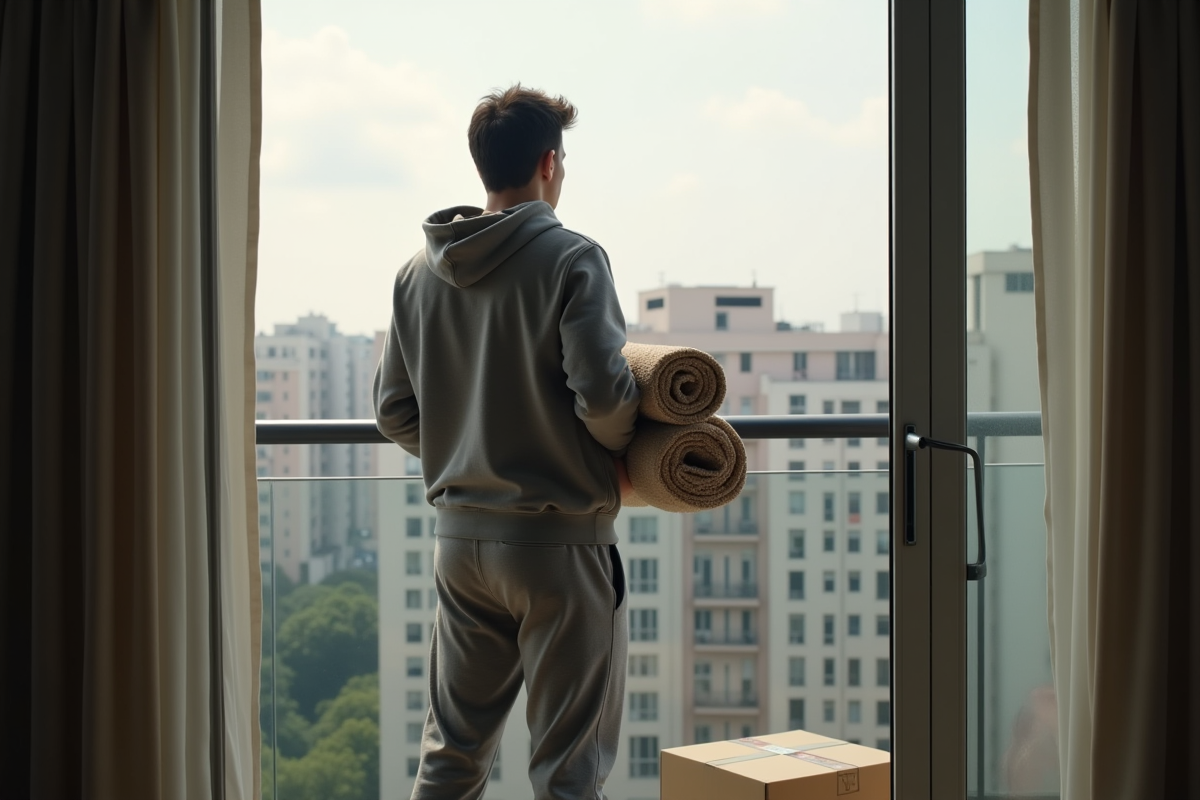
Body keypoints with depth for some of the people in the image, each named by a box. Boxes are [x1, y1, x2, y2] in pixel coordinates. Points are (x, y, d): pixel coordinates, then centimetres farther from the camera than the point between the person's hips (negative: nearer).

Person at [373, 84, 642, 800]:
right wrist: (620, 456, -1)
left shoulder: (419, 272, 8)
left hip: (460, 537, 6)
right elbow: (602, 390, -20)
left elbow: (394, 410, 8)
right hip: (560, 540, -6)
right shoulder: (572, 259, -11)